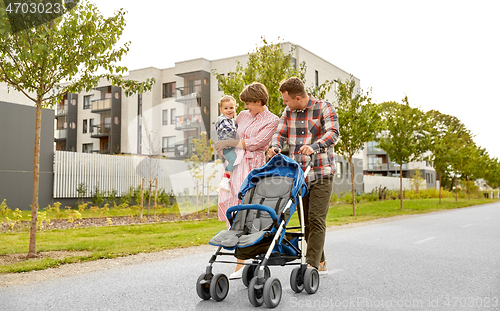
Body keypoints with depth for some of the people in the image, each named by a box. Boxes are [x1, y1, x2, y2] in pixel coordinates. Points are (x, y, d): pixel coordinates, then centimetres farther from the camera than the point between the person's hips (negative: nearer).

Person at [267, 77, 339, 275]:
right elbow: (280, 132, 8)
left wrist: (314, 146, -36)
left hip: (321, 174, -6)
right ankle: (321, 263, 20)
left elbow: (333, 133, -19)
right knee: (306, 221, 8)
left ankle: (311, 266, -9)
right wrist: (275, 147, -15)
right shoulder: (288, 112, 11)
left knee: (316, 220, -11)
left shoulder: (324, 108, -6)